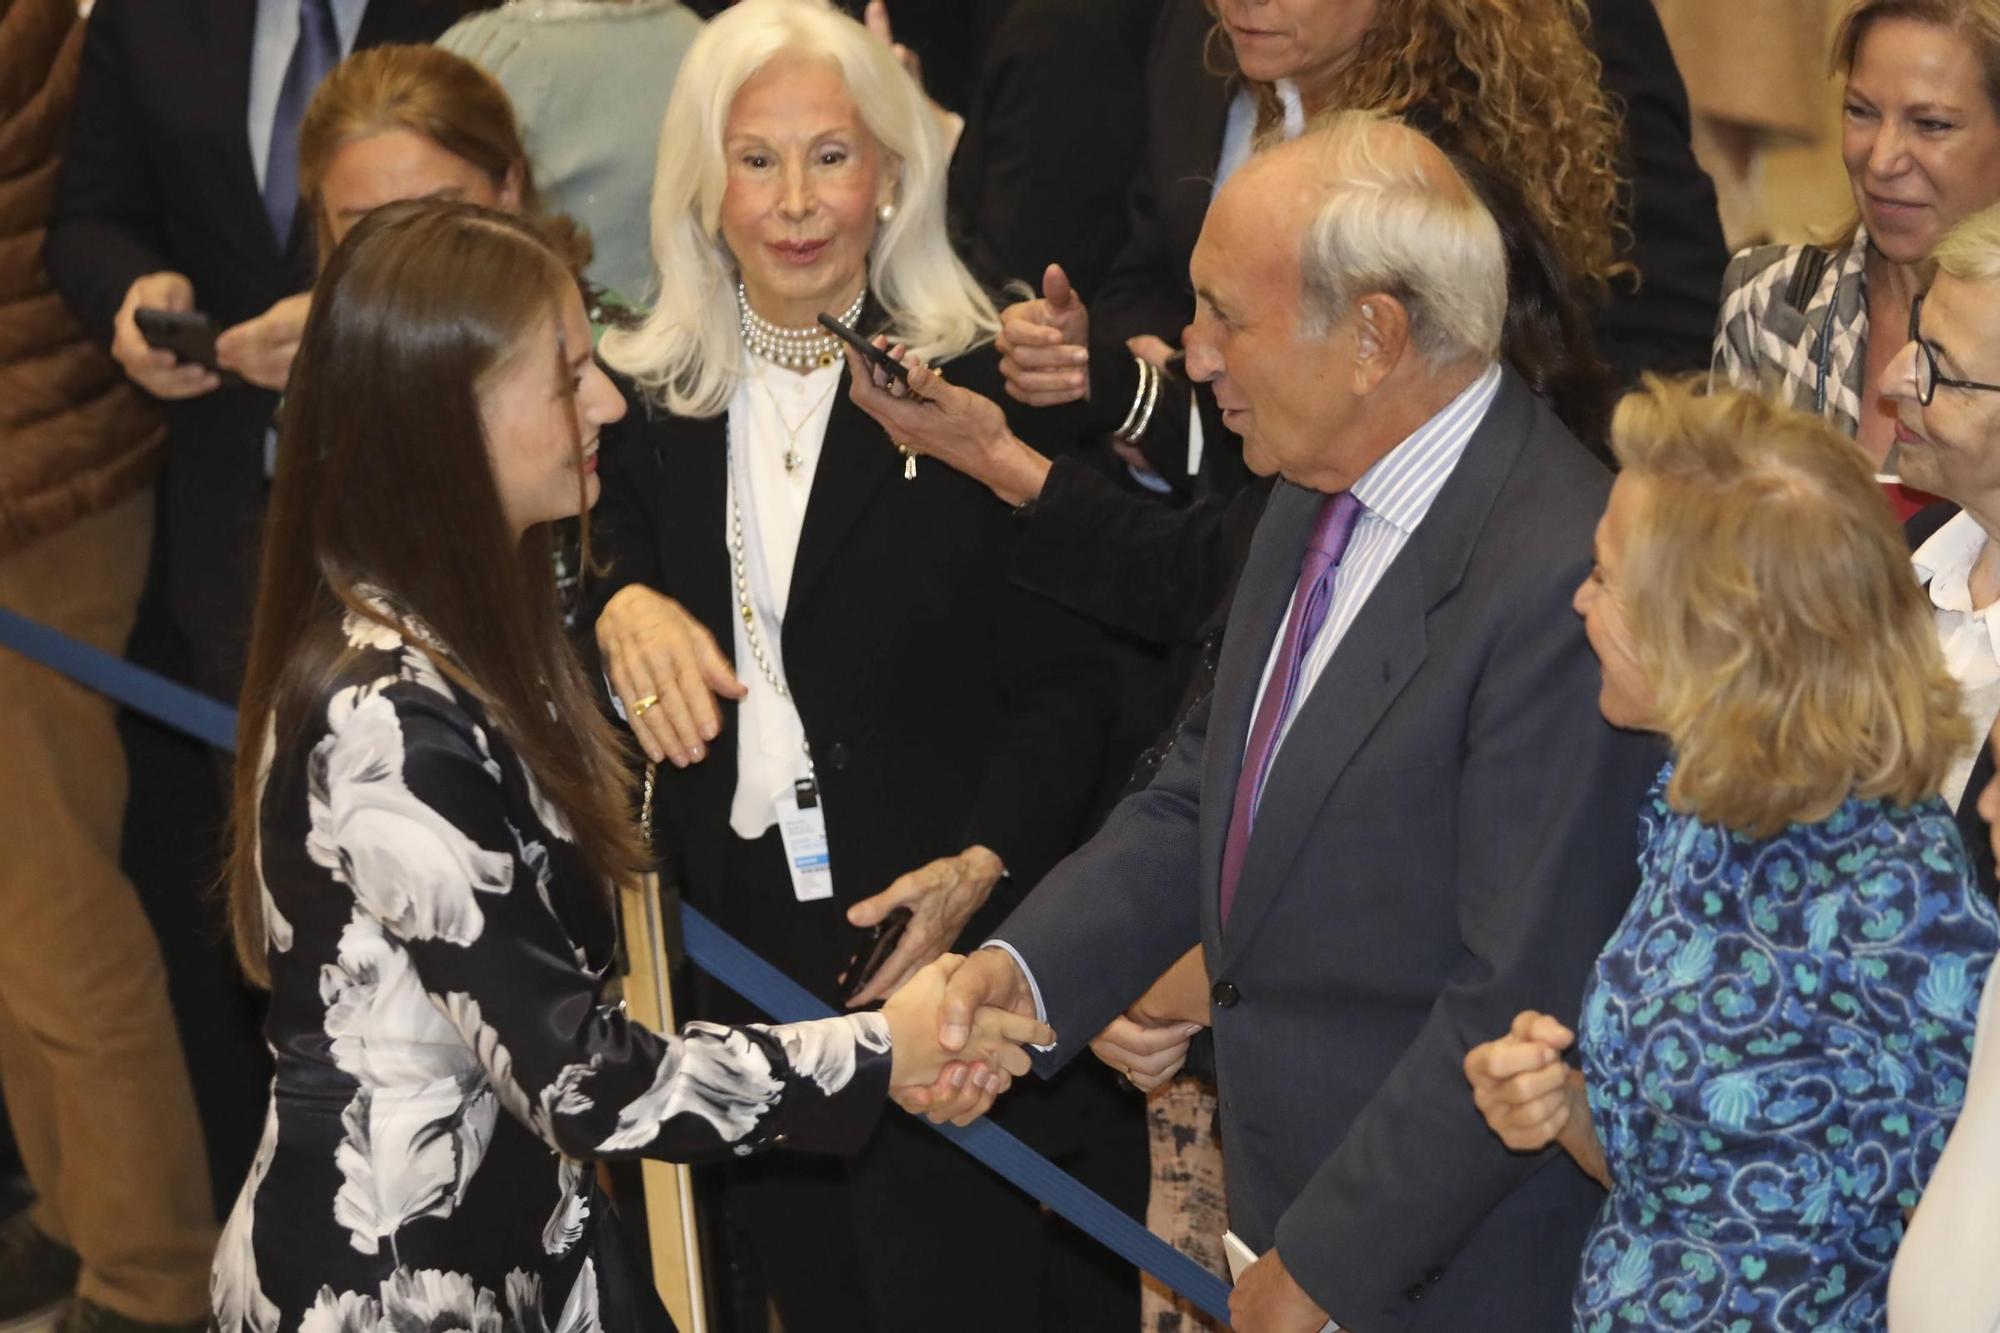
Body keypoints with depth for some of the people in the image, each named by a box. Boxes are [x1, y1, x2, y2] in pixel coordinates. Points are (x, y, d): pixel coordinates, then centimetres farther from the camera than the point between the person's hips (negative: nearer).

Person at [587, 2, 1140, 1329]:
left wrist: (981, 868, -20)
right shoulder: (652, 402, 6)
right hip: (749, 959, 4)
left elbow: (1067, 680, -6)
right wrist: (620, 606, -12)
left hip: (957, 960, -4)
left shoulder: (982, 388, -6)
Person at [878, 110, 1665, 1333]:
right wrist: (1027, 970, -5)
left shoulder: (1564, 582, -26)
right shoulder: (1316, 504, 4)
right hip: (1285, 1190, 8)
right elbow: (1201, 802, 11)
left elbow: (1523, 1009, -24)